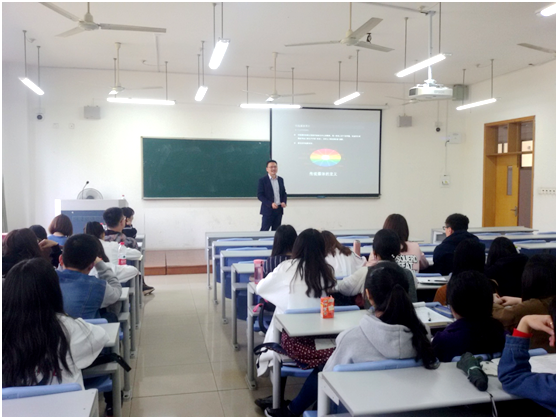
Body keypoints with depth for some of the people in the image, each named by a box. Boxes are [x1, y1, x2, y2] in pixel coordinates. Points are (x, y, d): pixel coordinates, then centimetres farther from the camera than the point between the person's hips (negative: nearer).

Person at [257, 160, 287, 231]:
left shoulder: (280, 179, 10)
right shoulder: (262, 180, -6)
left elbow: (284, 193, 17)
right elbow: (260, 195, -9)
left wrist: (284, 202, -3)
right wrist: (271, 204, -20)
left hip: (279, 209, 5)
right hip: (268, 210, -5)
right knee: (264, 230, -2)